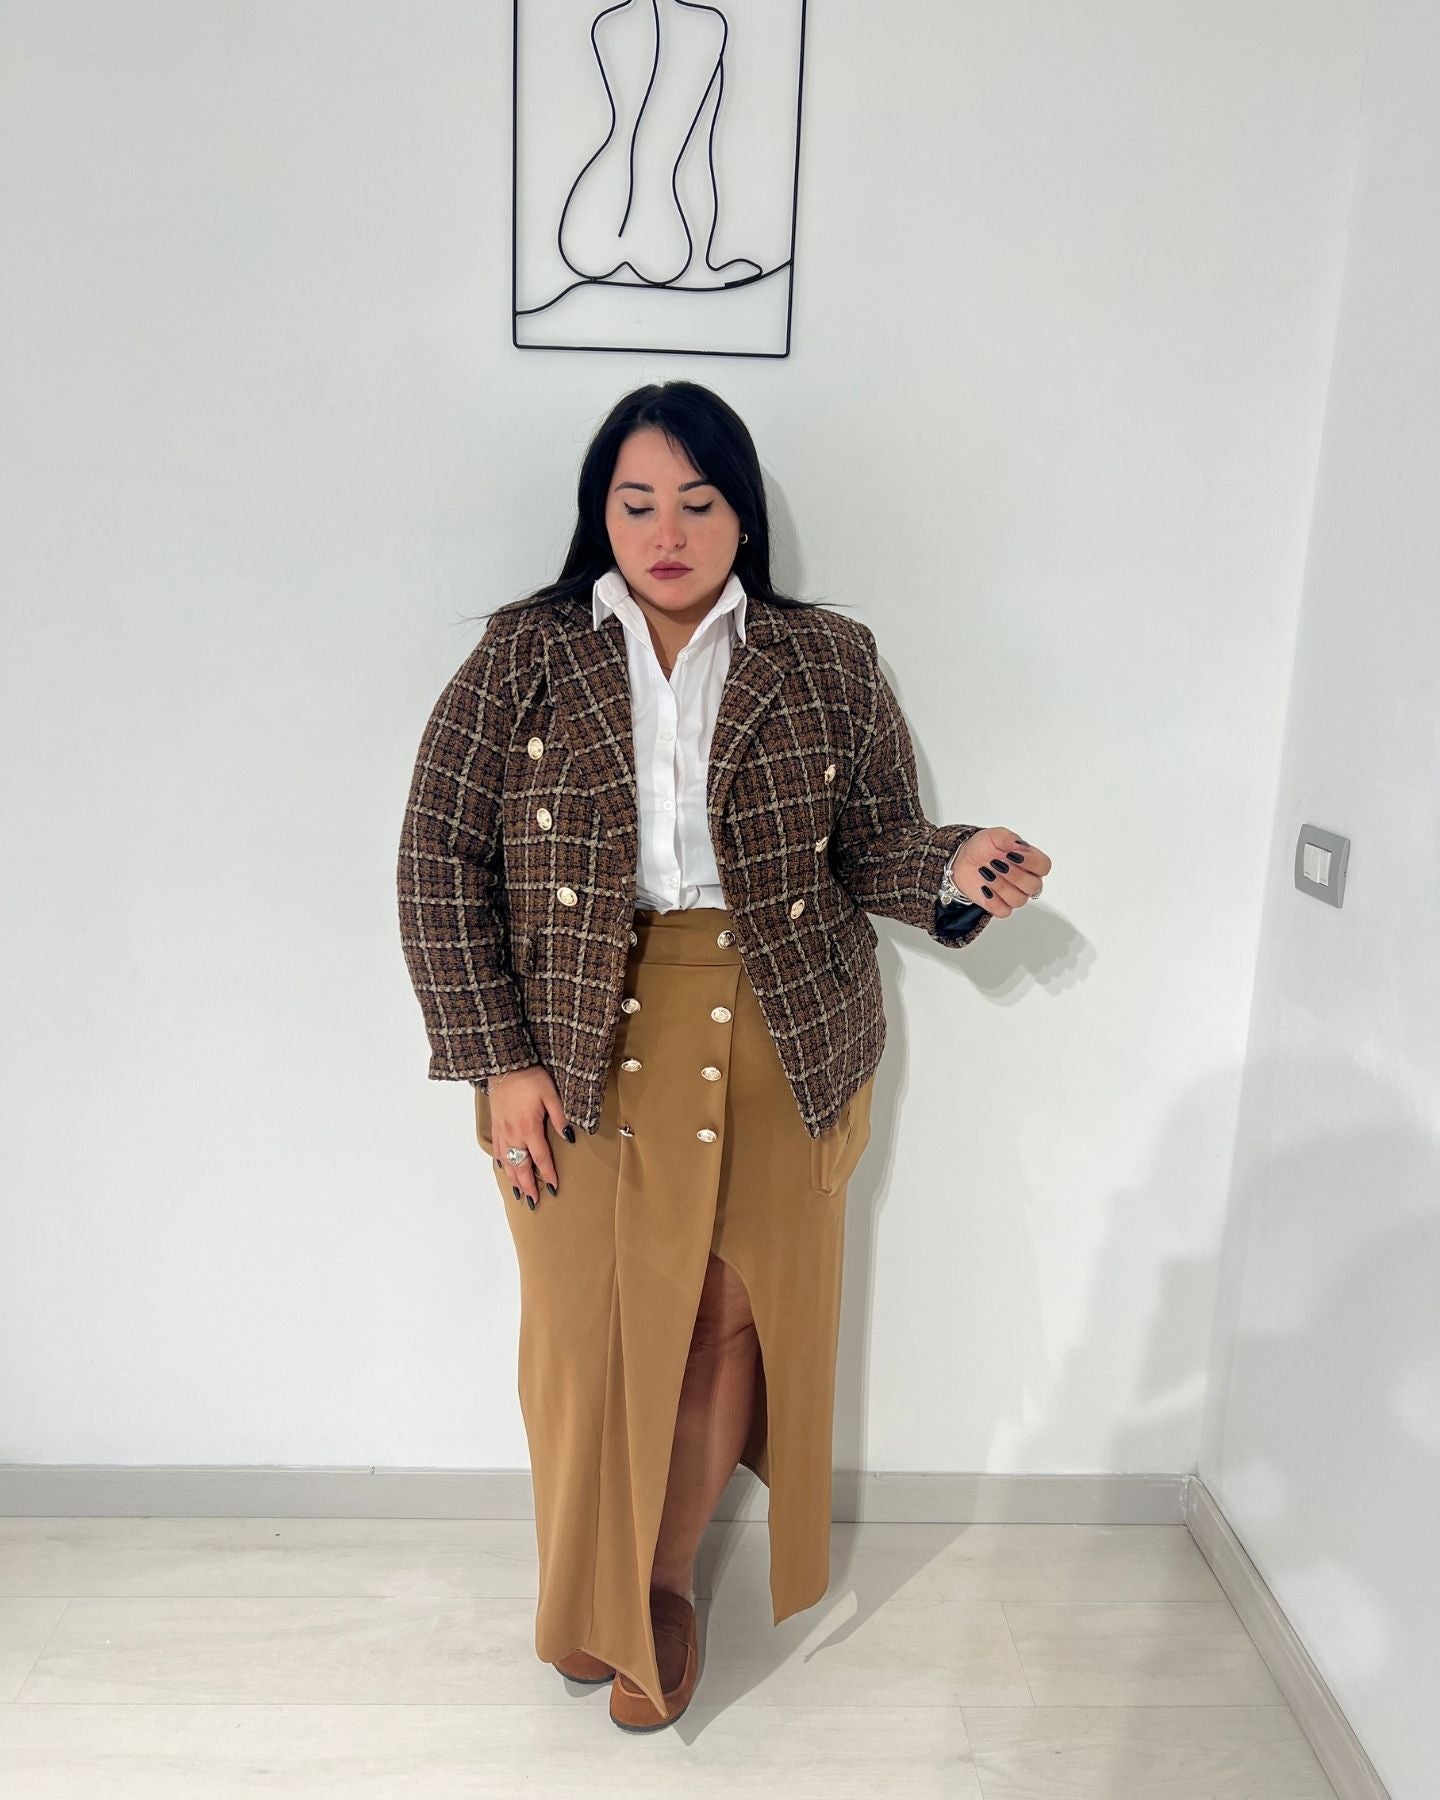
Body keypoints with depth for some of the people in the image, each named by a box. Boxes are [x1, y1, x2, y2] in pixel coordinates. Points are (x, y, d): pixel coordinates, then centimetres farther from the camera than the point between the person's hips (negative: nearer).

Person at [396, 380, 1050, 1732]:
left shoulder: (829, 665, 3)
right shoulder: (523, 657, 1)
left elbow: (874, 844, 6)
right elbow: (439, 860, -2)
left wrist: (955, 870, -18)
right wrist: (500, 1060, -8)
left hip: (776, 1053, 1)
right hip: (581, 1052, 0)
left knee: (734, 1324, 9)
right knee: (591, 1329, 10)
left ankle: (667, 1581, 35)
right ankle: (591, 1602, 36)